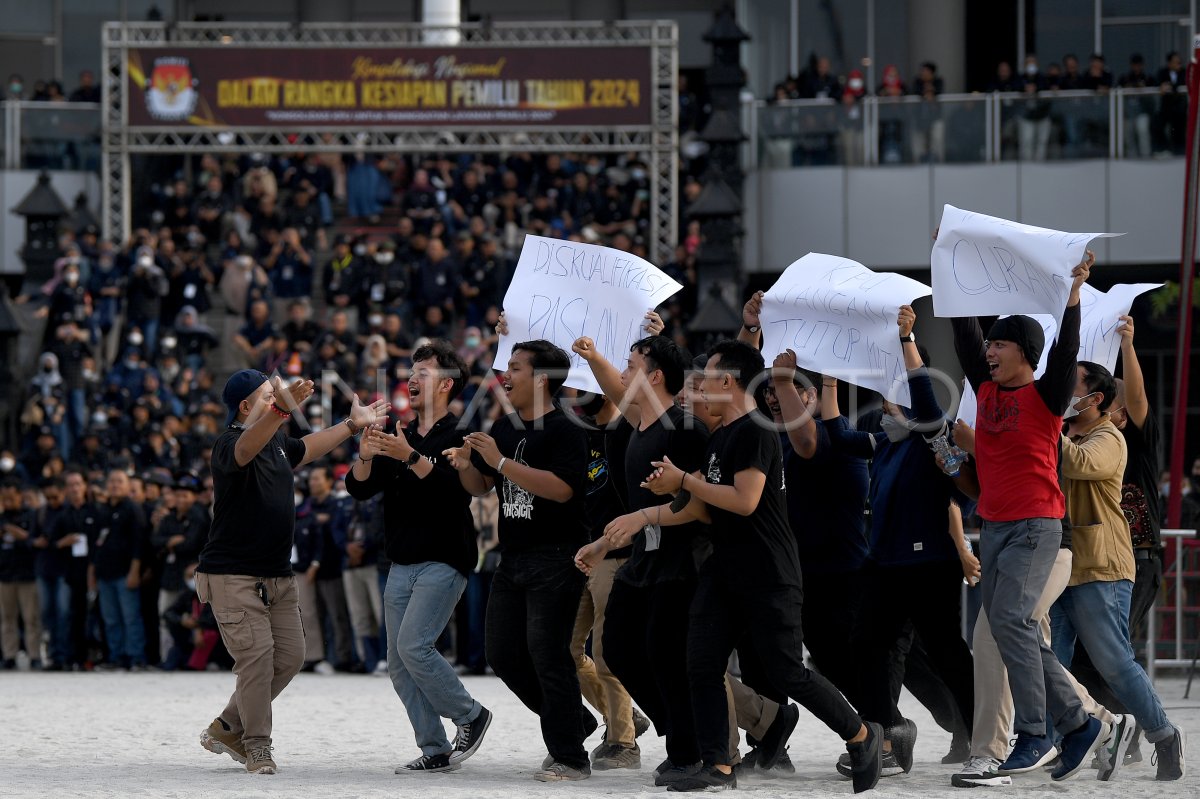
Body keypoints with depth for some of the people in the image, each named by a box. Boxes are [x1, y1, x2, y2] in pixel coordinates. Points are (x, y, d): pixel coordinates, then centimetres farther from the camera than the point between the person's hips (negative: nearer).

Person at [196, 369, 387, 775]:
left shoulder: (277, 441, 12)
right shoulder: (229, 444, -16)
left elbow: (306, 449, 35)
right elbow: (246, 450, -41)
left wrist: (352, 424, 35)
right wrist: (282, 410, -58)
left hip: (278, 575, 9)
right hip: (234, 575, -9)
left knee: (290, 656, 7)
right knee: (257, 655, -14)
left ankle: (226, 729, 19)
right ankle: (257, 746, -2)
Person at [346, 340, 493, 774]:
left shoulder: (460, 437, -5)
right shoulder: (399, 436, 16)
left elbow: (457, 488, -22)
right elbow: (360, 489, 10)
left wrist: (411, 457, -30)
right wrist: (365, 456, -10)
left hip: (443, 562, -7)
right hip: (401, 565, 7)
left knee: (414, 645, -20)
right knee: (399, 662, 1)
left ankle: (470, 715, -1)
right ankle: (435, 750, 6)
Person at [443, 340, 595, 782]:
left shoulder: (565, 432, -12)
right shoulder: (504, 428, 13)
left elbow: (560, 488, -26)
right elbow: (481, 487, 21)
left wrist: (501, 462, -25)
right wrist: (467, 466, -2)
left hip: (555, 559, -9)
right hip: (513, 559, 9)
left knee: (547, 655, -9)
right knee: (503, 654, 10)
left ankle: (570, 758, -2)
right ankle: (574, 723, 26)